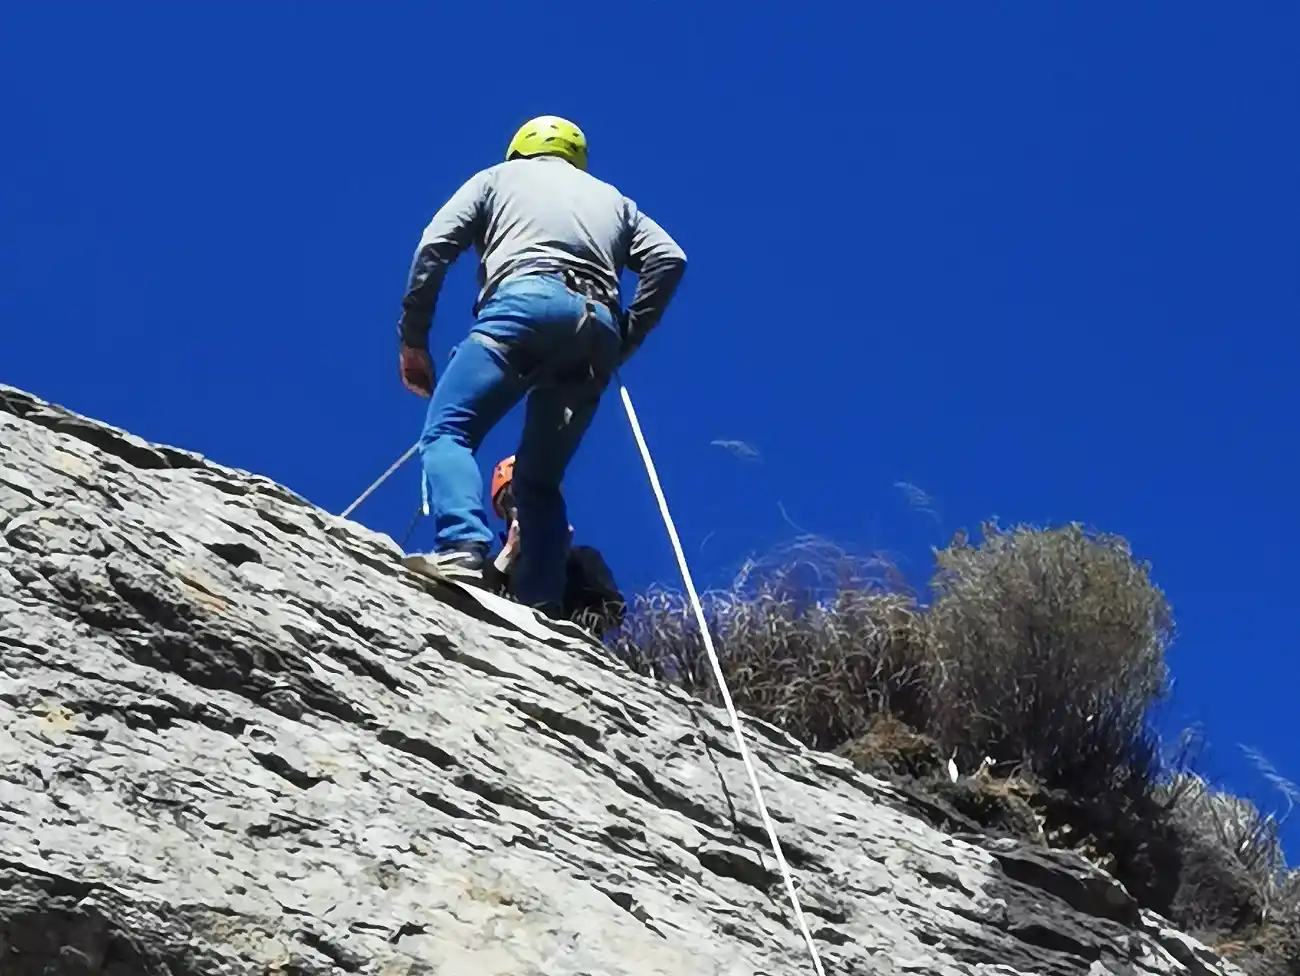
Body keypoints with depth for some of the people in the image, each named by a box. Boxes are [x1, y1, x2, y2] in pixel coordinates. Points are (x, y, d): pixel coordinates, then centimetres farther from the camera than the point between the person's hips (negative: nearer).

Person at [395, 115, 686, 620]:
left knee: (447, 431, -9)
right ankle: (541, 608, -4)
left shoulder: (498, 176, 29)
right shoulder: (612, 198, 37)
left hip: (525, 302, -4)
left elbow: (435, 246, 12)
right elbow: (669, 258, 16)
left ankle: (461, 549, -37)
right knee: (539, 479, 13)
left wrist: (412, 339, 13)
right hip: (596, 330, 4)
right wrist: (624, 342, 17)